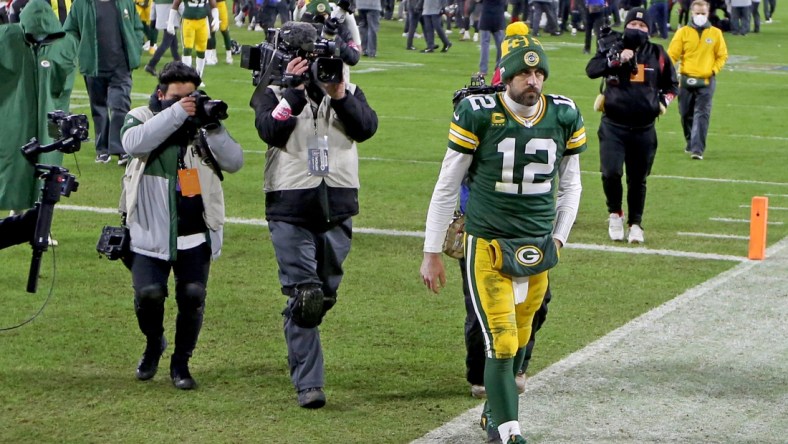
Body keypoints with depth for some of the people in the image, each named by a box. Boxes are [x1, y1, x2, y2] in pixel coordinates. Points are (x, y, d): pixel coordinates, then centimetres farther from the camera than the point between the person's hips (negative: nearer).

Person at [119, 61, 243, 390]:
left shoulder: (203, 124, 8)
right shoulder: (141, 118, 3)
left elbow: (234, 162, -3)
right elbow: (133, 143, -21)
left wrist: (212, 127, -18)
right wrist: (176, 113, -25)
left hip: (195, 234, 2)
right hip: (150, 232, -2)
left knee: (193, 295, -5)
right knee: (148, 292, -12)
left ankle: (181, 362, 15)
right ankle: (153, 344, 20)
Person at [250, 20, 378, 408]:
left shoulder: (347, 91, 10)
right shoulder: (273, 93, 4)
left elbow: (366, 128, -8)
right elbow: (270, 130, -16)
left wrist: (338, 95, -19)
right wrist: (295, 90, -19)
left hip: (338, 206, 3)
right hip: (290, 208, -3)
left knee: (325, 294, 11)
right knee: (303, 296, -8)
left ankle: (300, 348, 37)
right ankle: (308, 384, -5)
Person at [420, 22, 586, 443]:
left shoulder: (565, 117, 1)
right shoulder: (478, 115, -11)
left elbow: (570, 183, 16)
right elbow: (447, 185, -3)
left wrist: (559, 237, 8)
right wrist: (431, 253, -1)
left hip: (538, 247, 4)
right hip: (488, 245, -4)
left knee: (519, 339, 13)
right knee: (501, 342, -11)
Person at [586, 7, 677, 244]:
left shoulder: (657, 54, 7)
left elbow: (671, 85, 19)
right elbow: (591, 70, -14)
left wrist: (663, 101, 1)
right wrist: (617, 60, -24)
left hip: (644, 129, 2)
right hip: (613, 126, -2)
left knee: (638, 179, 7)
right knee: (611, 172, -16)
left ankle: (635, 224, 22)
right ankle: (615, 214, 9)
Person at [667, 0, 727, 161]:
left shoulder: (715, 33, 3)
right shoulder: (683, 32, 0)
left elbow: (722, 55, 9)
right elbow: (672, 54, -3)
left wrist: (714, 70, -6)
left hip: (706, 81, -1)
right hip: (686, 80, 1)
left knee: (702, 115, -10)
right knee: (686, 114, 11)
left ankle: (697, 149, -14)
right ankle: (691, 143, 31)